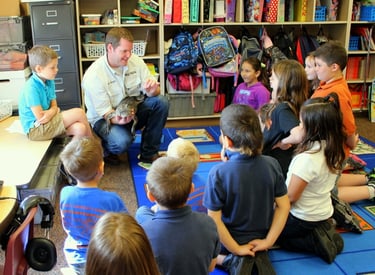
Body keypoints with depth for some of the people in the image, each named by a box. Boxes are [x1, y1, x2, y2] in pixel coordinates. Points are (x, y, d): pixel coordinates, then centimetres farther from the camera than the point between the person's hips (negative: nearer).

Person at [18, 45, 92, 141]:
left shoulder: (49, 82, 6)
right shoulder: (31, 88, -20)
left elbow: (54, 107, 4)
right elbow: (40, 117, -21)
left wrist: (50, 113, -19)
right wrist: (54, 111, -5)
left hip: (47, 123, 8)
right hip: (35, 130, -8)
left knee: (80, 128, -17)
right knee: (79, 113, -14)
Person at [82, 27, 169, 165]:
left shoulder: (136, 61, -9)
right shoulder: (93, 76, -22)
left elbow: (154, 93, -9)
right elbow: (105, 113, -19)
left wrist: (152, 90, -35)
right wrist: (117, 120, -43)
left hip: (133, 111, 6)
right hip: (104, 118, -5)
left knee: (161, 102, -21)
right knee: (122, 141, -37)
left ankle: (149, 154, -10)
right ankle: (105, 150, 3)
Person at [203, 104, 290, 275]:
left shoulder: (218, 173, -28)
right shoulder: (272, 165, -15)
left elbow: (214, 220, -24)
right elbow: (284, 206, -10)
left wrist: (236, 249, -13)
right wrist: (268, 241, -5)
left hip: (228, 242, -5)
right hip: (259, 238, 5)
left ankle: (231, 260, 0)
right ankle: (258, 256, 8)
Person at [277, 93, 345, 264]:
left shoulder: (307, 158, -29)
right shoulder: (333, 149, -5)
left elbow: (290, 196, -23)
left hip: (302, 219, -7)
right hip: (324, 213, 7)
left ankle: (314, 242, 0)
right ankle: (322, 231, 10)